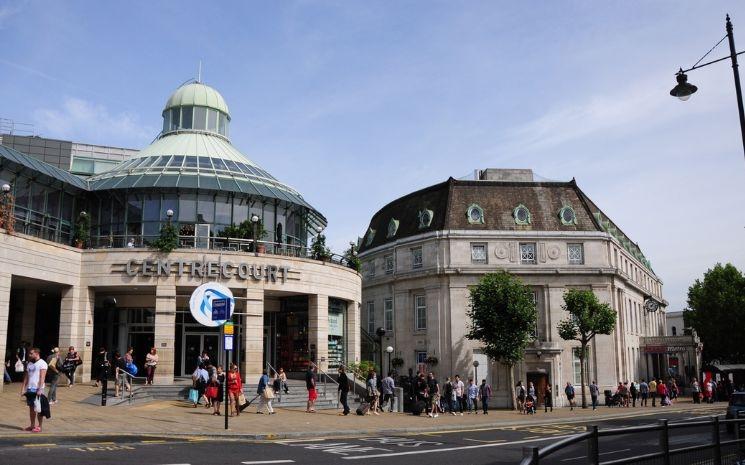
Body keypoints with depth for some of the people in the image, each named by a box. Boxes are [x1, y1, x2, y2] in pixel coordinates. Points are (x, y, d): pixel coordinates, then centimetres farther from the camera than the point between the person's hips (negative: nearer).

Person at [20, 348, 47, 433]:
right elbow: (26, 377, 16)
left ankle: (39, 427, 3)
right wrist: (23, 388, 9)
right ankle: (32, 426, 15)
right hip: (30, 389, 7)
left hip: (37, 389, -7)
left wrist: (40, 389, -20)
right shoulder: (29, 364, 16)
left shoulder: (42, 363, -7)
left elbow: (42, 378, -13)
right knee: (31, 408, 8)